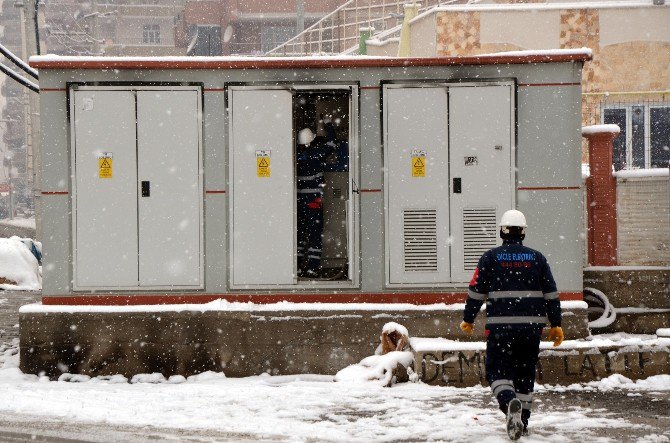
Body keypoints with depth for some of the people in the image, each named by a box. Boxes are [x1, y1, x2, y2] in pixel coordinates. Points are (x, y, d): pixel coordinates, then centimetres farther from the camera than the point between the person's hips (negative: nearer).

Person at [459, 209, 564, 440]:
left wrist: (468, 319, 13)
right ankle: (522, 422, 17)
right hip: (531, 326, 3)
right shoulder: (537, 258, 5)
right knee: (525, 373, 14)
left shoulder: (490, 257, -1)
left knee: (498, 372, 1)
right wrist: (556, 324, 13)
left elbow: (476, 291, 0)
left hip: (500, 327, -2)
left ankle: (510, 403, -28)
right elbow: (551, 294, 6)